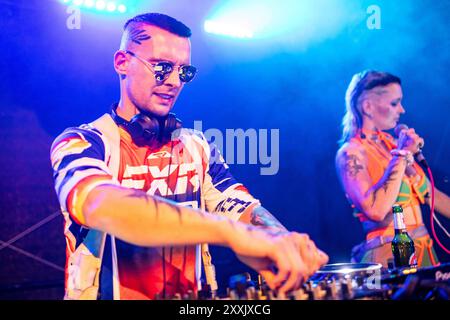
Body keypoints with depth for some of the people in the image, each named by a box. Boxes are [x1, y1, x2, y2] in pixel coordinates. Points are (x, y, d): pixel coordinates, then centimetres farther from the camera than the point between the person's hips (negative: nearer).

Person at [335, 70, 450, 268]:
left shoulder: (390, 142, 11)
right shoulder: (350, 153, -11)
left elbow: (429, 194, 16)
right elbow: (376, 210, -26)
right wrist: (402, 156, -19)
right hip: (389, 257, -7)